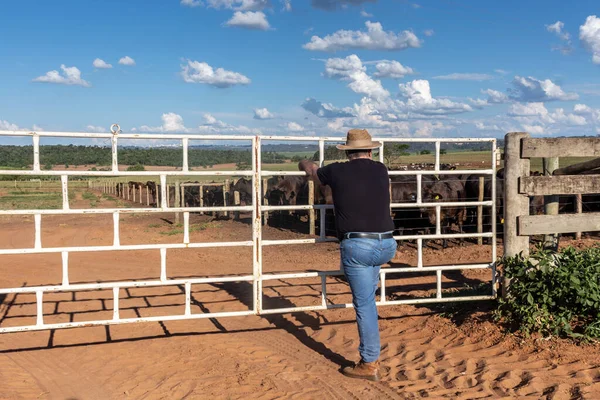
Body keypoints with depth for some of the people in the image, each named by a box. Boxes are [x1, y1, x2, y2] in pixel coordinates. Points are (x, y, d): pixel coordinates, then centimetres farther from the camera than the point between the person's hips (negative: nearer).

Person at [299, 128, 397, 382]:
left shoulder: (336, 172, 1)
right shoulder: (381, 170, 10)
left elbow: (310, 170, 23)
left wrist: (304, 164, 46)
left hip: (357, 246, -4)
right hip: (387, 245, 4)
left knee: (365, 304, 2)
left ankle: (370, 364, 8)